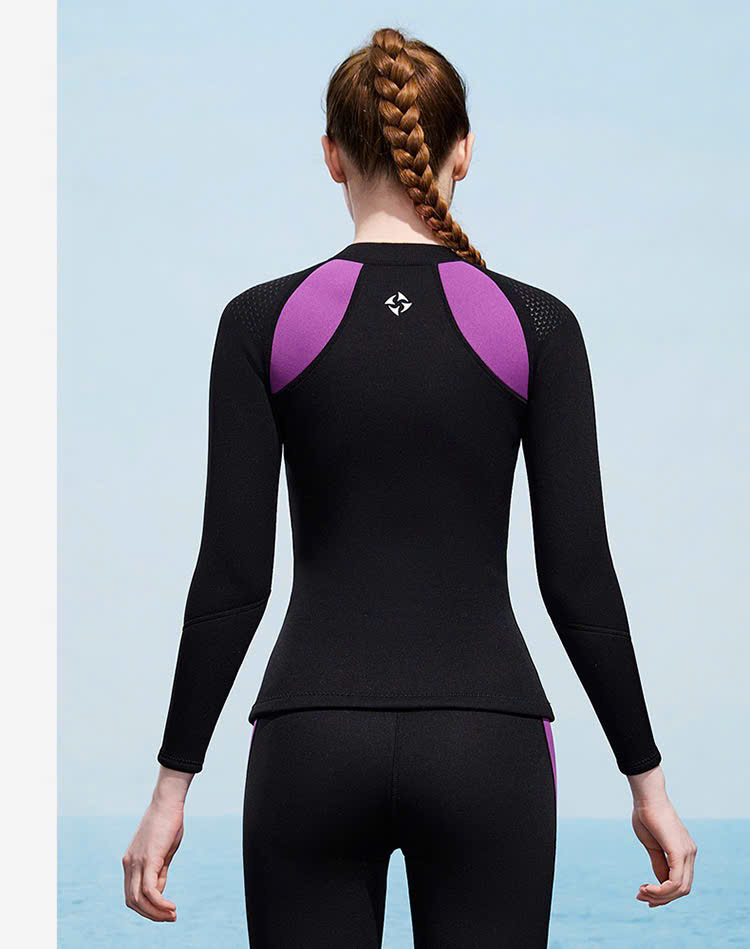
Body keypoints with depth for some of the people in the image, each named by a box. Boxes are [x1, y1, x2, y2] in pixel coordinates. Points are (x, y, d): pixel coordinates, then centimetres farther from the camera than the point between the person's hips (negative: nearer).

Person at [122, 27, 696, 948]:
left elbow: (232, 573, -4)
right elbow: (578, 574, -3)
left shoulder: (264, 321, -1)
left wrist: (174, 783, 2)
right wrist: (646, 776, 5)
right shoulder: (535, 326, -2)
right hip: (485, 745, 0)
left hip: (313, 742, 0)